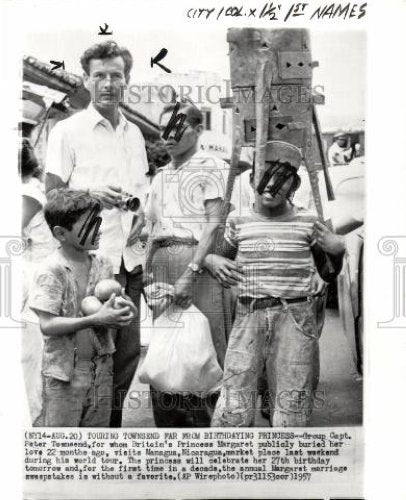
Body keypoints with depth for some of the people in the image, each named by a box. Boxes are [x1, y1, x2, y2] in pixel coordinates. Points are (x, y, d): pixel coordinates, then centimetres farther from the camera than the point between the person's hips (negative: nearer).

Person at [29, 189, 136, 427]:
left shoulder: (103, 264, 1)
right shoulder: (51, 271, -16)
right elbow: (47, 325, -20)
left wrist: (121, 310, -10)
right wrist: (95, 319, -26)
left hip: (101, 367, 6)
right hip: (65, 372, -5)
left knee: (99, 426, 17)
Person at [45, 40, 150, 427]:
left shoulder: (134, 133, 15)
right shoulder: (67, 131, -2)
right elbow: (52, 195, -2)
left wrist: (142, 212, 3)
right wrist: (92, 193, -18)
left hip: (130, 257, 6)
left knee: (128, 348, 11)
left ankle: (114, 419, 29)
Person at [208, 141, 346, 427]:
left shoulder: (307, 222, 5)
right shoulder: (239, 222, 8)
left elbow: (328, 275, 14)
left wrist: (337, 250, -6)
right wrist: (212, 262, -3)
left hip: (296, 318, 0)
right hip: (249, 317, 1)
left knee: (291, 415, 5)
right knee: (232, 412, -3)